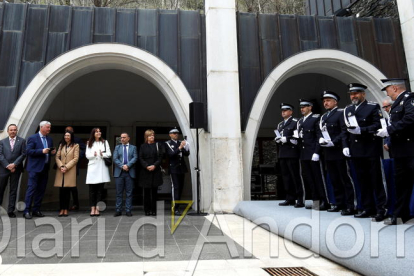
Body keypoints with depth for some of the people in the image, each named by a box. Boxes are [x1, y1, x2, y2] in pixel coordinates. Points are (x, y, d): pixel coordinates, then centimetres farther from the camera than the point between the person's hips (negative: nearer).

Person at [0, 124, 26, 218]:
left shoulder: (22, 141, 5)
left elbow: (23, 154, -1)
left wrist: (14, 164, -11)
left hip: (16, 169, -1)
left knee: (13, 190, 4)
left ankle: (11, 211, 10)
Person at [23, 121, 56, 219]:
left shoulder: (50, 139, 15)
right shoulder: (33, 138, -4)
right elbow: (28, 151, -12)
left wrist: (53, 152, -1)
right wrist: (42, 151, -22)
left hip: (45, 168, 6)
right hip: (35, 168, -6)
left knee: (41, 190, 8)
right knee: (31, 189, -6)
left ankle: (36, 210, 16)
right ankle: (27, 211, -1)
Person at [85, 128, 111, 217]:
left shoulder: (105, 142, 12)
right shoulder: (89, 143, 14)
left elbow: (109, 154, 6)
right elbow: (87, 155, 5)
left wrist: (103, 154, -14)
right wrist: (93, 154, -14)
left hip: (102, 167, 0)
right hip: (92, 167, 0)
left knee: (100, 189, -1)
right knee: (92, 189, -1)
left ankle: (97, 208, 3)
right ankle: (92, 208, 2)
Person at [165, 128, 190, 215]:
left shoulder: (180, 142, 12)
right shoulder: (167, 143, -1)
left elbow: (187, 154, 6)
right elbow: (171, 154, -15)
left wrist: (185, 148, -13)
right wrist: (179, 148, -24)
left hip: (182, 168, 5)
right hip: (174, 168, -5)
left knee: (180, 188, 8)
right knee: (175, 187, -11)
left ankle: (177, 205, 19)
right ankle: (175, 208, -11)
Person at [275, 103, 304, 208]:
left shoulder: (295, 122, -2)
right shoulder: (280, 124, 21)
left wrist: (286, 139, -17)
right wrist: (277, 139, 3)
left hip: (292, 153, -7)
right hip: (282, 154, 7)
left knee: (296, 176, -5)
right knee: (286, 176, 8)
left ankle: (300, 200, 0)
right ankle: (290, 199, 16)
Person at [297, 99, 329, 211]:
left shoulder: (316, 118, -3)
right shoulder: (300, 121, 18)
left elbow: (319, 136, -10)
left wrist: (316, 152, -16)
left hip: (313, 154, -7)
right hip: (303, 154, 7)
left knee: (318, 178, -2)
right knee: (307, 178, 8)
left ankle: (325, 202, 7)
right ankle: (316, 201, 17)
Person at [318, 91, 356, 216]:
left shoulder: (341, 113, -2)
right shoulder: (323, 117, 20)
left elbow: (345, 131, -12)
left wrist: (334, 142, -20)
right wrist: (321, 139, -2)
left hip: (339, 152, -7)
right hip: (328, 153, 7)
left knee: (346, 179, -3)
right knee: (335, 180, 11)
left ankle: (350, 206, 1)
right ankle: (339, 204, 19)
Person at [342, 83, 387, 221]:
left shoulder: (373, 107, 0)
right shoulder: (347, 110, 15)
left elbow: (378, 125, -11)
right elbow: (345, 130, 15)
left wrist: (361, 130, -23)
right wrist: (345, 145, 5)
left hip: (372, 150, -5)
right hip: (356, 152, 5)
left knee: (377, 180, 0)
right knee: (363, 181, 9)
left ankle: (381, 210, 7)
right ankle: (368, 209, 18)